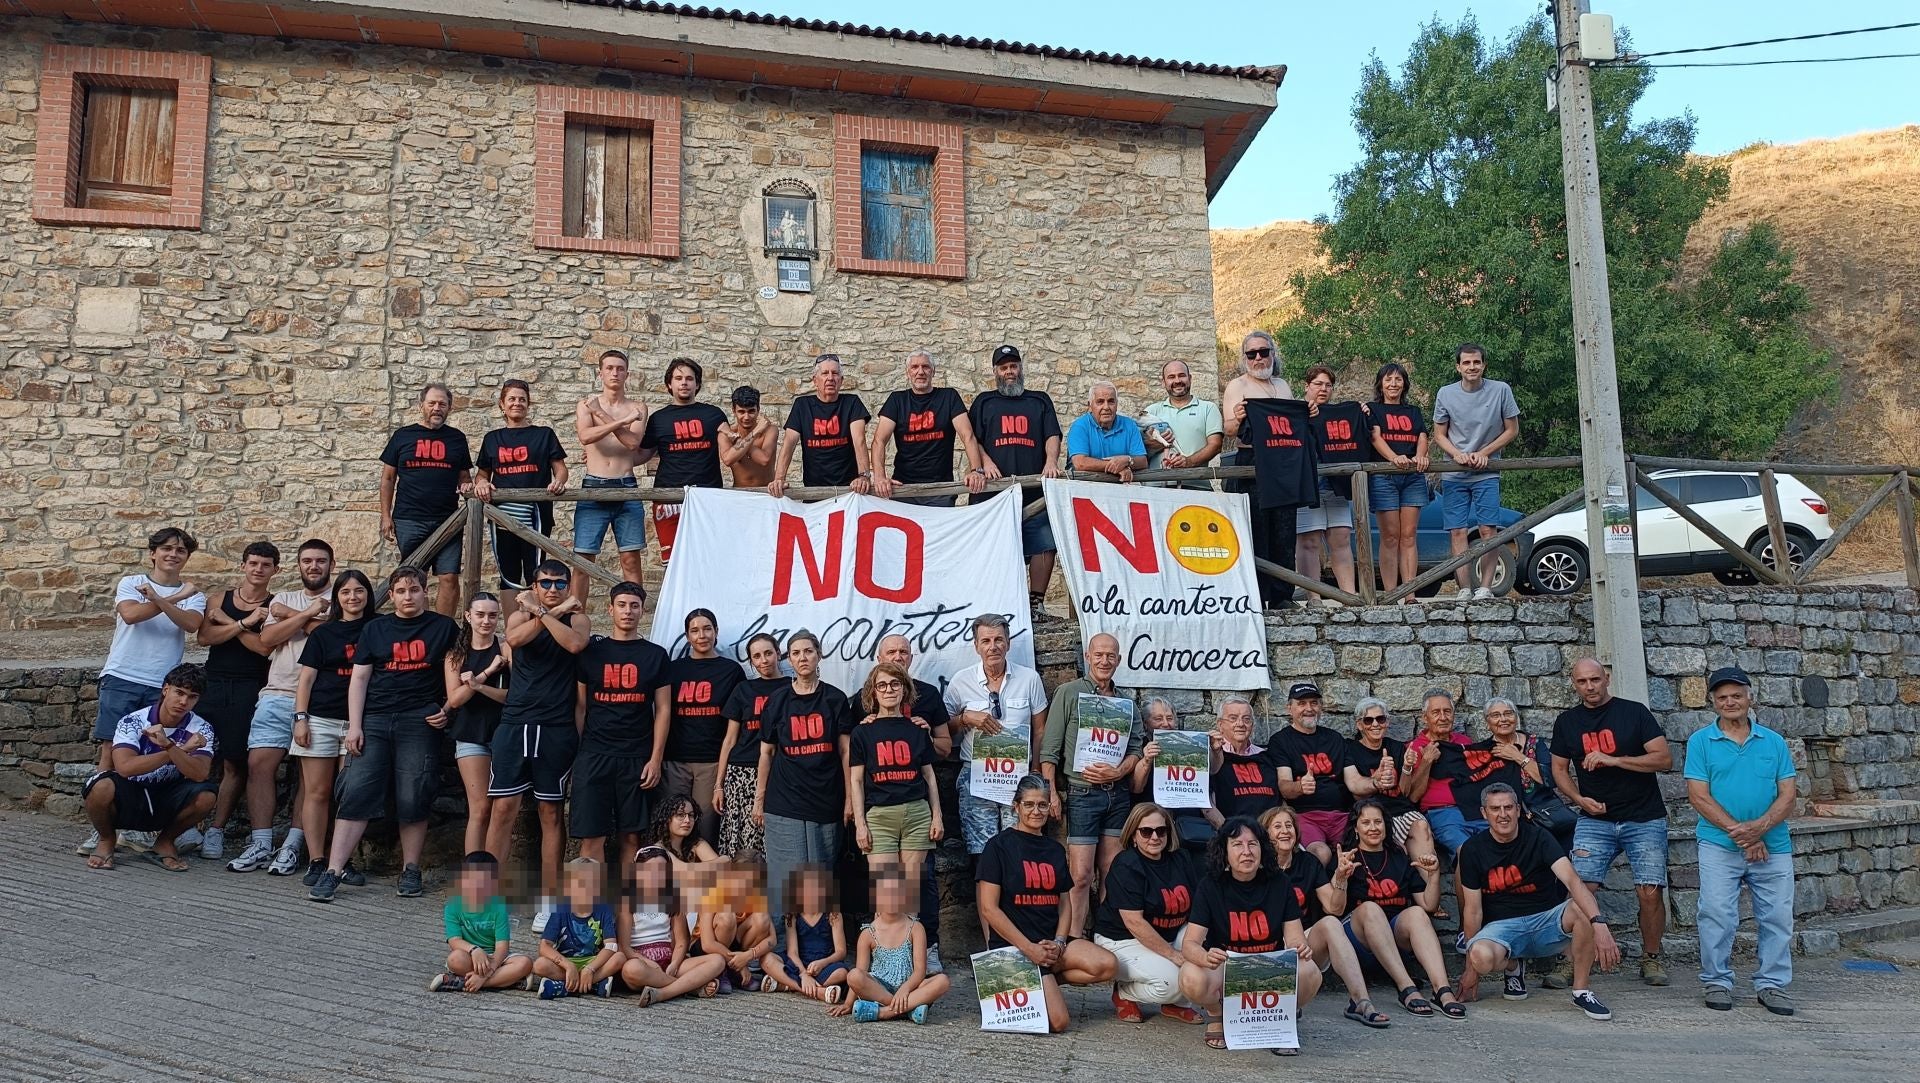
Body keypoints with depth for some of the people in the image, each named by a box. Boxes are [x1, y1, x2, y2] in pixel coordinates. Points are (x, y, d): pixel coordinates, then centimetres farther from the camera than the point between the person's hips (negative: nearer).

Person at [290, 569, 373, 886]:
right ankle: (316, 862, 3)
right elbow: (306, 678, 7)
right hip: (321, 719, 0)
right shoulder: (323, 633, 9)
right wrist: (300, 718, -3)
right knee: (317, 791, -1)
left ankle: (343, 863, 4)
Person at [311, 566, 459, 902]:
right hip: (374, 721, 2)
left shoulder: (443, 627, 9)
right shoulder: (375, 629, 14)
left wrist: (448, 709, -6)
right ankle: (332, 873, -6)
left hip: (420, 722, -2)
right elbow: (359, 678, 11)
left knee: (412, 800, -2)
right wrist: (354, 726, 1)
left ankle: (410, 871, 11)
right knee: (355, 795, -7)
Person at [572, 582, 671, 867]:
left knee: (631, 835, 4)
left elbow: (663, 709, 4)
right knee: (592, 835, -4)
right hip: (593, 755, 0)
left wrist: (656, 758, -4)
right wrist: (576, 751, 0)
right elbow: (580, 706, 9)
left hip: (637, 758, 0)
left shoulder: (655, 655, 7)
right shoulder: (591, 651, 8)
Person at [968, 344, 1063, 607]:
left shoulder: (1039, 401, 20)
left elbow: (1052, 435, 9)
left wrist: (1051, 461, -10)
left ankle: (1036, 602, -1)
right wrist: (986, 462, -8)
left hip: (1035, 489, 1)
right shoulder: (984, 402, 18)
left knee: (1044, 544, -8)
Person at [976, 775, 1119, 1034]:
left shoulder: (1055, 850, 14)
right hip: (1013, 944, -6)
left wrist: (1059, 942, -6)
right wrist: (1029, 948, -15)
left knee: (1107, 965, -21)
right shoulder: (999, 846, -4)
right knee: (1058, 1022, -20)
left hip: (1050, 942, 6)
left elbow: (1064, 903, 14)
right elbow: (989, 908, -10)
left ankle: (1042, 981, -1)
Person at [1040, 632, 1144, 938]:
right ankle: (1075, 941, -2)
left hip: (1118, 794, 5)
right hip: (1082, 794, -4)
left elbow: (1136, 748, 11)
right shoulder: (1068, 693, 0)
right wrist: (1051, 793, -10)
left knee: (1111, 874, 7)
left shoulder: (1126, 701, 14)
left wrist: (1118, 772, -8)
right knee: (1081, 875, -8)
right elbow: (1049, 750, -3)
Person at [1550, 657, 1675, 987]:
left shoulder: (1634, 712, -1)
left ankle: (1651, 958, 14)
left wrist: (1613, 760, -17)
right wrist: (1579, 799, -4)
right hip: (1595, 820, 2)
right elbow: (1559, 769, 14)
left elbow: (1665, 758, -7)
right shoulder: (1567, 721, 8)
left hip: (1645, 819, -1)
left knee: (1650, 892, -6)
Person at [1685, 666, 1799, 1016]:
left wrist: (1760, 827, -15)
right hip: (1719, 846, -2)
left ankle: (1772, 984, 19)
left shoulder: (1774, 742, 8)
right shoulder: (1701, 742, 1)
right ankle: (1717, 981, 9)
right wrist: (1738, 831, -14)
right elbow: (1698, 796, -5)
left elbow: (1787, 795, 2)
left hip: (1773, 846, 2)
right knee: (1717, 915, -4)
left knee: (1778, 917, 6)